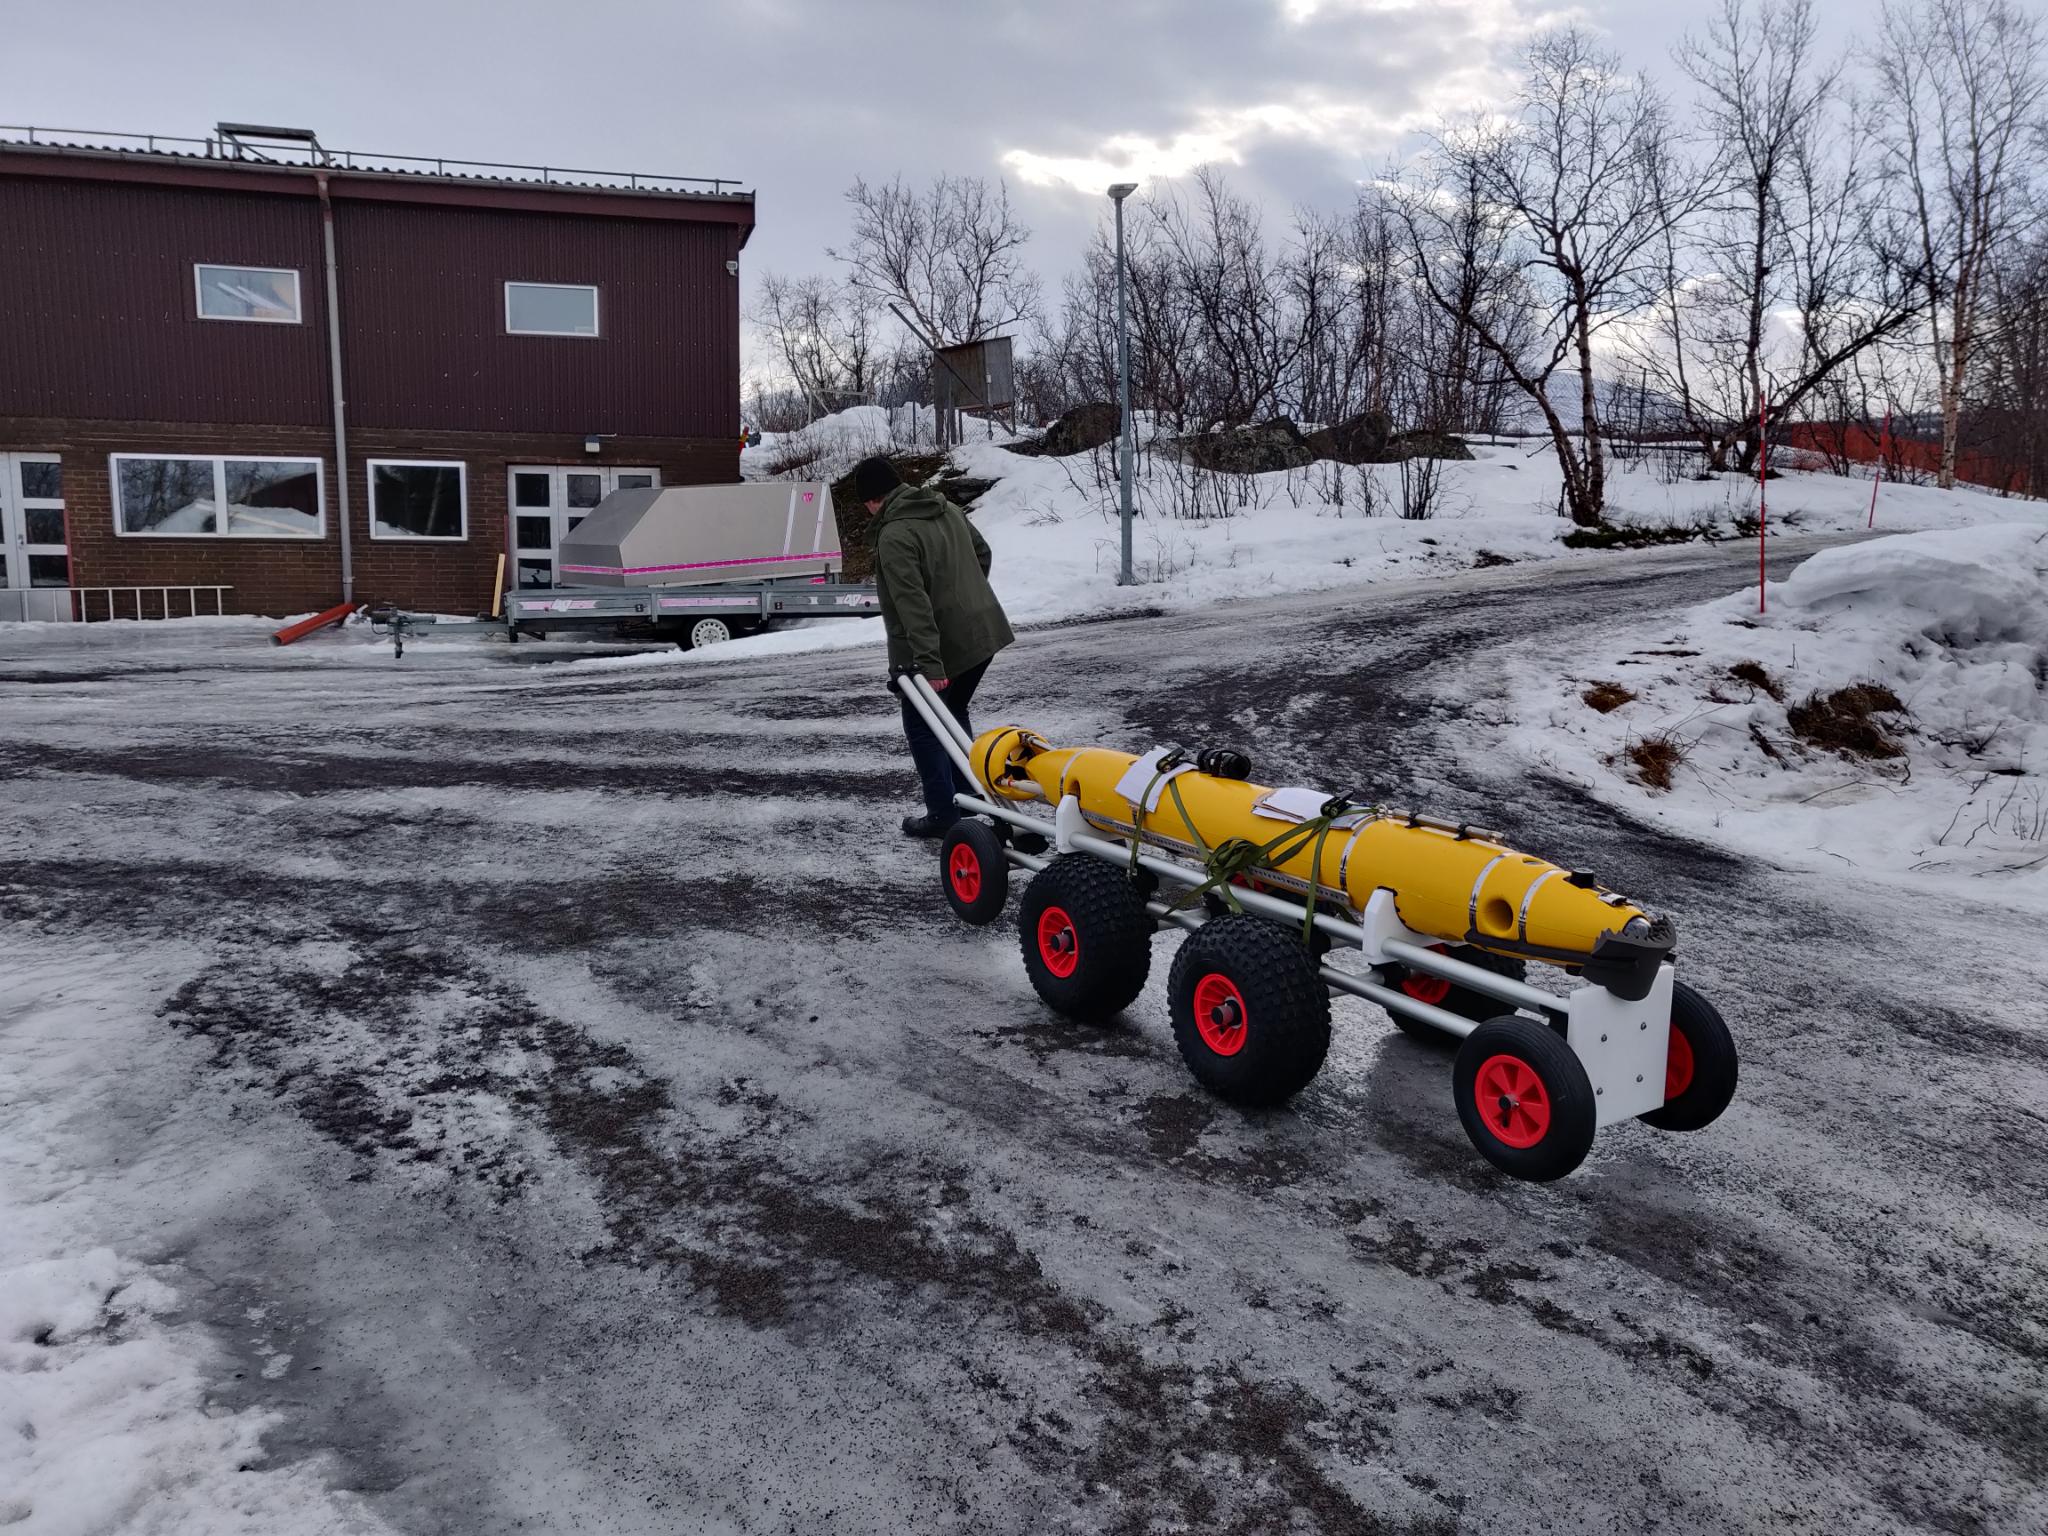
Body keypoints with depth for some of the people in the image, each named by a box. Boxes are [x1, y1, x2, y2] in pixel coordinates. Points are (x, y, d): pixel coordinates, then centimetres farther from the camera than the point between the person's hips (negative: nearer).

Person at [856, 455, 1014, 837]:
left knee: (922, 725, 7)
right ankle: (967, 795, 27)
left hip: (942, 644, -8)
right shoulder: (946, 508, 7)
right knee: (953, 712, 24)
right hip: (984, 632, 8)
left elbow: (913, 603, -27)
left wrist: (928, 660, -29)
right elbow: (982, 552, 21)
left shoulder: (894, 536, -20)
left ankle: (943, 814, 7)